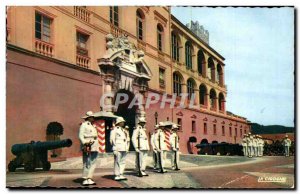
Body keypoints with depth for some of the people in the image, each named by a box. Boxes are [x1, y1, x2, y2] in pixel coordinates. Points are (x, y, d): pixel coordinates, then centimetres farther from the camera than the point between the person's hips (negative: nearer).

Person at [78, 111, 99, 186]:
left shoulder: (92, 126, 20)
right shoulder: (83, 125, -4)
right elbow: (80, 136, -10)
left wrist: (96, 147, 17)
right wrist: (85, 144, -19)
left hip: (94, 148, 8)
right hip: (87, 147, -8)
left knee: (93, 164, 7)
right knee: (87, 164, -7)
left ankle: (89, 179, 12)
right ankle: (85, 180, -2)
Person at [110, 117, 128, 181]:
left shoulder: (123, 130, 20)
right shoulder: (114, 130, -5)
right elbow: (112, 139, -11)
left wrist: (127, 148, 16)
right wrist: (115, 149, -15)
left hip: (124, 149, 8)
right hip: (118, 149, -8)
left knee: (123, 162, 9)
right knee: (117, 162, -5)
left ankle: (121, 175, 15)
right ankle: (117, 176, -1)